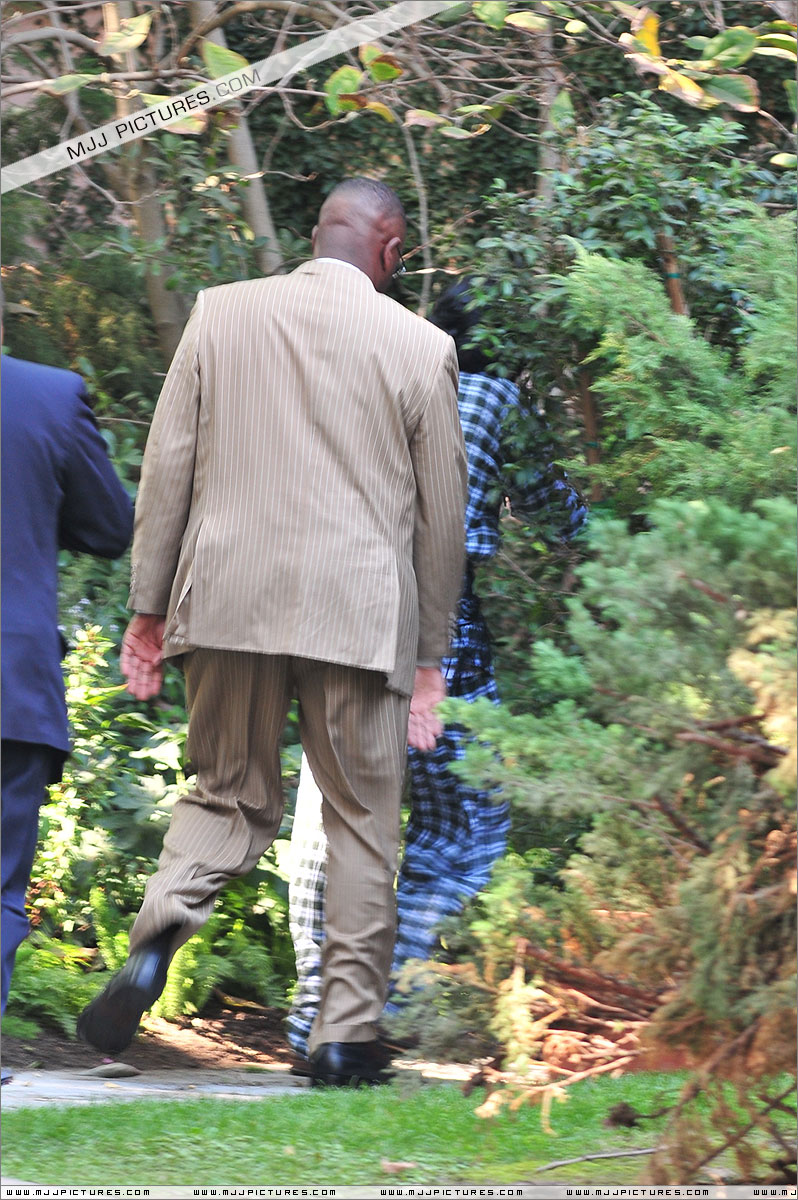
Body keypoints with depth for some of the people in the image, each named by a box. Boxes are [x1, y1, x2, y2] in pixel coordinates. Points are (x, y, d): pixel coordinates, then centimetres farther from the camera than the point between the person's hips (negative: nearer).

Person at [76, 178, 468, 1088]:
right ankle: (345, 1031, 8)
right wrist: (429, 656, 15)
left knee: (227, 797, 13)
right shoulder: (421, 347, 1)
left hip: (228, 602, 2)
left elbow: (167, 465, 4)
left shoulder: (219, 313, 4)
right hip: (360, 613, -2)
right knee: (361, 819, 9)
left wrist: (148, 606, 9)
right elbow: (440, 511, 6)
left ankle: (153, 943, -14)